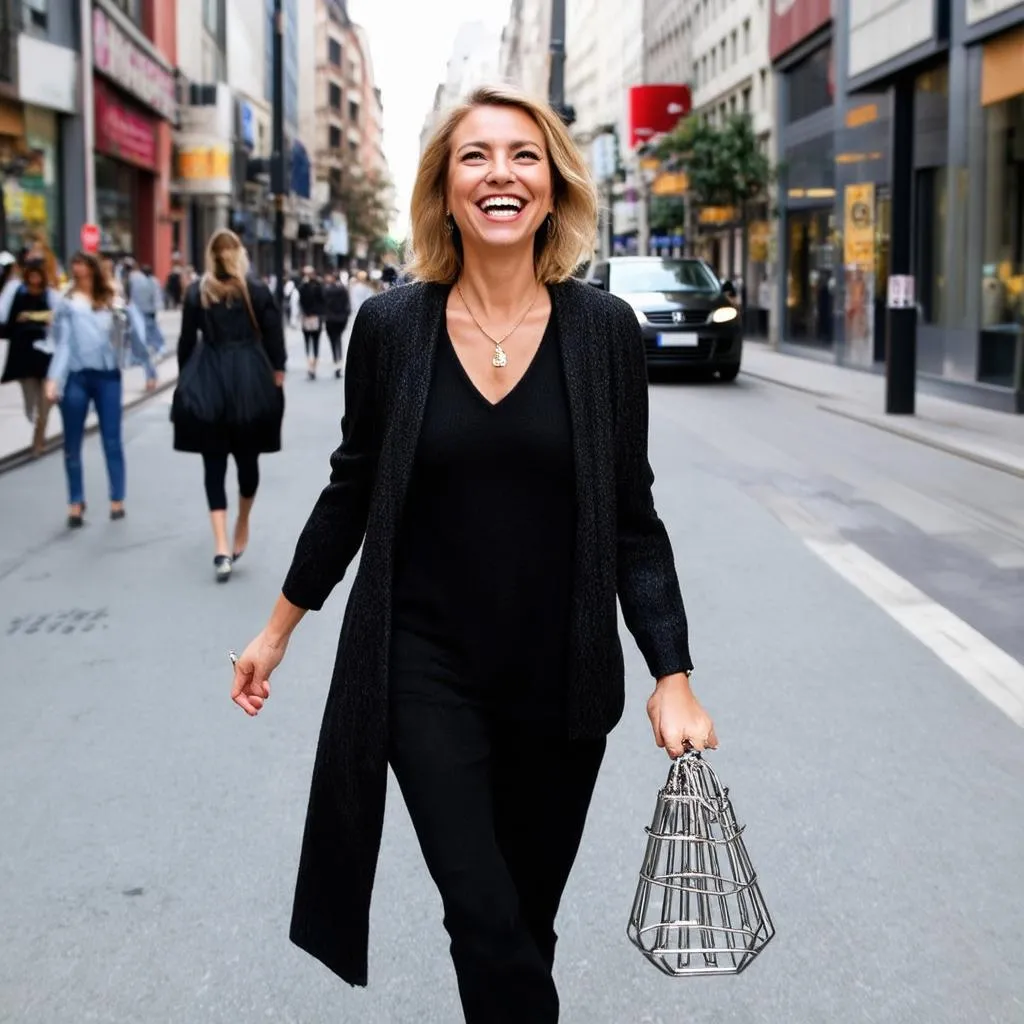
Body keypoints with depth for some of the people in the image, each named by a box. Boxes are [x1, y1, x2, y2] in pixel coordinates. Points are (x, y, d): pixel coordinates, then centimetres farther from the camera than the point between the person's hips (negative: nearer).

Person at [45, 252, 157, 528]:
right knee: (72, 444, 6)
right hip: (75, 378, 0)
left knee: (112, 441, 3)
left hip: (108, 377, 0)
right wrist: (53, 380, -13)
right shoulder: (68, 305, 1)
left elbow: (135, 337, 9)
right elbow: (63, 345, -3)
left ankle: (117, 499, 13)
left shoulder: (116, 304, 3)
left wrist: (149, 370, 12)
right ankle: (76, 502, 16)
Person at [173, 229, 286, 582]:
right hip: (250, 378, 0)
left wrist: (185, 381, 14)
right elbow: (273, 336, 0)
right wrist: (278, 374, 8)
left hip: (207, 381, 0)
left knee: (214, 464, 1)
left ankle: (221, 547, -10)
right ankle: (243, 525, 34)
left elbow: (186, 341, 6)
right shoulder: (257, 290, 2)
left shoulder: (196, 292, 5)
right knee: (248, 457, 15)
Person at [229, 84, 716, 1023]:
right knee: (489, 927, -7)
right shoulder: (391, 325, -4)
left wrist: (673, 680, -6)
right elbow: (352, 492, 7)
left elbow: (632, 520, -1)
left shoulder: (604, 329, -4)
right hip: (425, 672, -1)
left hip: (559, 679, 1)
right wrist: (276, 633, 11)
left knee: (526, 920, 14)